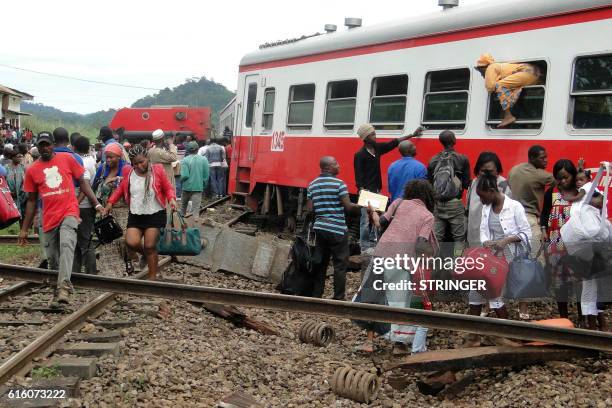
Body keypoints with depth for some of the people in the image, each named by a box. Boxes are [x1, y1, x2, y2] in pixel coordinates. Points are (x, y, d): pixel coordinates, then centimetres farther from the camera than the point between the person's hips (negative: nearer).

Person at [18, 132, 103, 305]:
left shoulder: (67, 159, 3)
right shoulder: (32, 170, 8)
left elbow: (82, 182, 10)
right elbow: (31, 201, 14)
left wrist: (96, 203, 2)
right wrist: (24, 229, 13)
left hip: (69, 212, -3)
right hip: (49, 219, 3)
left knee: (66, 244, -28)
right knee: (52, 260, 9)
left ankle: (64, 287, -39)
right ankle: (58, 292, 28)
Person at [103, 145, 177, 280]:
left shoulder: (158, 170, -4)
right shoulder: (129, 174, 3)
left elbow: (168, 188, 1)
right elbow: (120, 189, 16)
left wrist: (171, 198, -19)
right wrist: (110, 202, 4)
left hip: (155, 215, -3)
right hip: (135, 215, 3)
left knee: (150, 246, -4)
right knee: (131, 242, -16)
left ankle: (152, 278, 9)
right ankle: (145, 254, 20)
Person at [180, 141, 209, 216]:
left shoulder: (185, 160, -11)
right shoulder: (204, 159, -3)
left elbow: (185, 175, -16)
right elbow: (206, 175, -1)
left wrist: (181, 180, 5)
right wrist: (203, 185, 12)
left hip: (187, 187, -1)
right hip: (198, 187, 1)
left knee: (183, 205, 19)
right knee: (196, 207, 0)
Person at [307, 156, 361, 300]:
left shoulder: (312, 185, 7)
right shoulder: (339, 184, -11)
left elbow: (310, 208, 6)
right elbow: (348, 206, -13)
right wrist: (363, 207, 0)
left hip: (320, 227, 6)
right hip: (337, 229, -6)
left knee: (320, 262, 12)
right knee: (340, 264, 1)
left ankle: (316, 295, 15)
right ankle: (339, 297, 2)